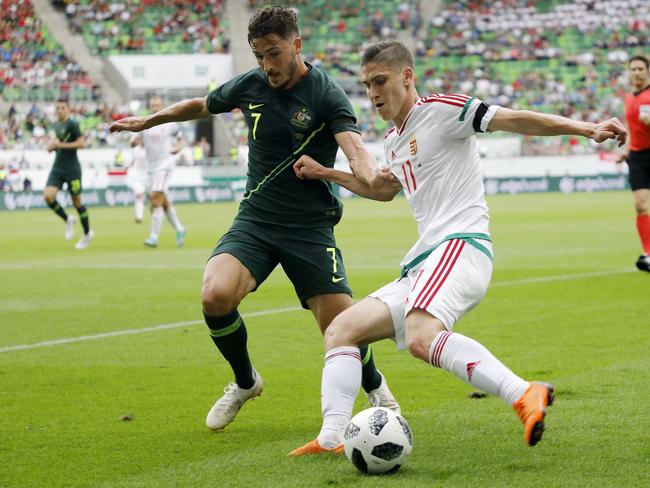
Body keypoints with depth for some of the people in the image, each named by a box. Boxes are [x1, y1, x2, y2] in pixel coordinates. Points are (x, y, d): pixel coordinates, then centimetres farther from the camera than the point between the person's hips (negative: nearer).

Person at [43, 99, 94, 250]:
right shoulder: (56, 125, 12)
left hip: (72, 169, -6)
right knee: (48, 196, -12)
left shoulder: (72, 124, -11)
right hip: (57, 168, 6)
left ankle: (87, 233, 18)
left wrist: (60, 145, -19)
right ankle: (68, 220, 11)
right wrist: (52, 146, 6)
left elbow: (81, 143, -19)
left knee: (76, 201, 1)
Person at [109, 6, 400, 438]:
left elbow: (354, 146, -29)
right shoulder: (249, 86, 2)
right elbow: (201, 106, 24)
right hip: (255, 220, 3)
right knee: (215, 295, -24)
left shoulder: (326, 95, -11)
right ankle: (245, 382, 6)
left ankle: (375, 387, 28)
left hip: (310, 227, -3)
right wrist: (147, 122, 32)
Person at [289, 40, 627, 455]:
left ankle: (525, 396, -41)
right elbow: (382, 188, 46)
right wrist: (324, 174, 44)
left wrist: (586, 129, -21)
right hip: (421, 267, 10)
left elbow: (514, 120, -10)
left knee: (420, 336, -36)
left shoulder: (439, 110, -2)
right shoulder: (394, 141, 25)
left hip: (460, 247, -10)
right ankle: (332, 439, -6)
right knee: (341, 331, 4)